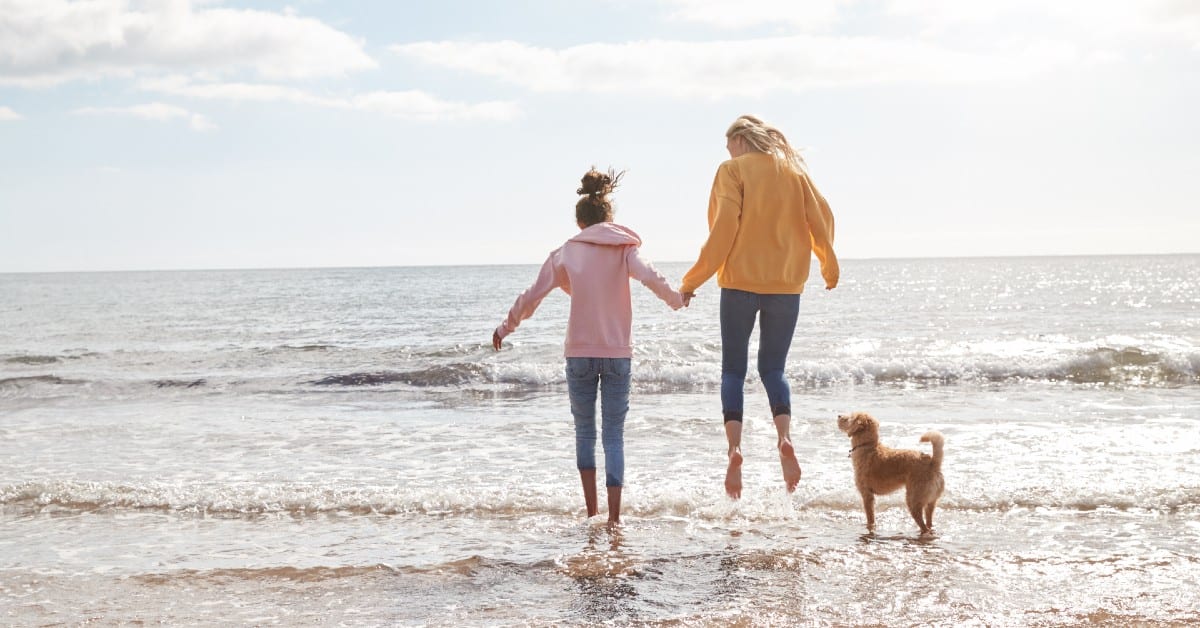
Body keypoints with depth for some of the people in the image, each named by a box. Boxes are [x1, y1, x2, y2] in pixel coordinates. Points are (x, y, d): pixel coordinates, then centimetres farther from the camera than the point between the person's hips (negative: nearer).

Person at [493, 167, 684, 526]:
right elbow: (650, 278, -15)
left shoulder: (566, 253, 3)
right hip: (618, 353, 0)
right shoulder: (624, 249, 2)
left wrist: (505, 328, 16)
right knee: (614, 436, 4)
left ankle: (591, 510, 10)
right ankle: (614, 515, -3)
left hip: (580, 353, 0)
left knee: (585, 432, 14)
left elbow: (532, 297, 3)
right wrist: (677, 299, 3)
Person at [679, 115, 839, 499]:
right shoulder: (793, 170, 9)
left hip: (740, 281, -3)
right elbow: (822, 218, 6)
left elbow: (724, 228, -10)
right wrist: (829, 267, 22)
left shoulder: (733, 170, -2)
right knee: (772, 368, 11)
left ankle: (735, 447, -11)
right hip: (787, 283, 3)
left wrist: (692, 282, -6)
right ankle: (785, 437, -13)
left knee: (733, 370, 6)